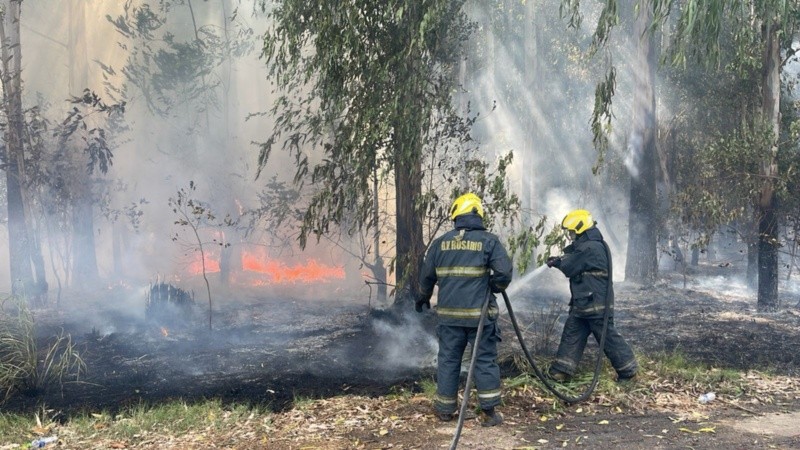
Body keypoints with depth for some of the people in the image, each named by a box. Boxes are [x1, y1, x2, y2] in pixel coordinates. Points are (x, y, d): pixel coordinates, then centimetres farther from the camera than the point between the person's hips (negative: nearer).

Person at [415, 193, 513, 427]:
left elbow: (427, 275, 13)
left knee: (448, 359, 11)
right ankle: (489, 412, 5)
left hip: (448, 313, 3)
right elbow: (504, 272, -13)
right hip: (479, 313, -2)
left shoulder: (441, 242, 6)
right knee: (485, 360, 4)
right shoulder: (489, 241, -4)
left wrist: (424, 297, 32)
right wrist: (495, 288, 9)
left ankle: (445, 409, 19)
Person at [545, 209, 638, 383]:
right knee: (571, 334, 9)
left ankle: (628, 369, 11)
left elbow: (570, 268, -14)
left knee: (607, 337, -1)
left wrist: (558, 261, 3)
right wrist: (561, 260, 7)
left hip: (595, 304, -10)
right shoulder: (589, 246, 15)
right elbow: (574, 260, 22)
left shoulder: (590, 248, -19)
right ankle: (561, 371, 11)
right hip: (584, 303, 10)